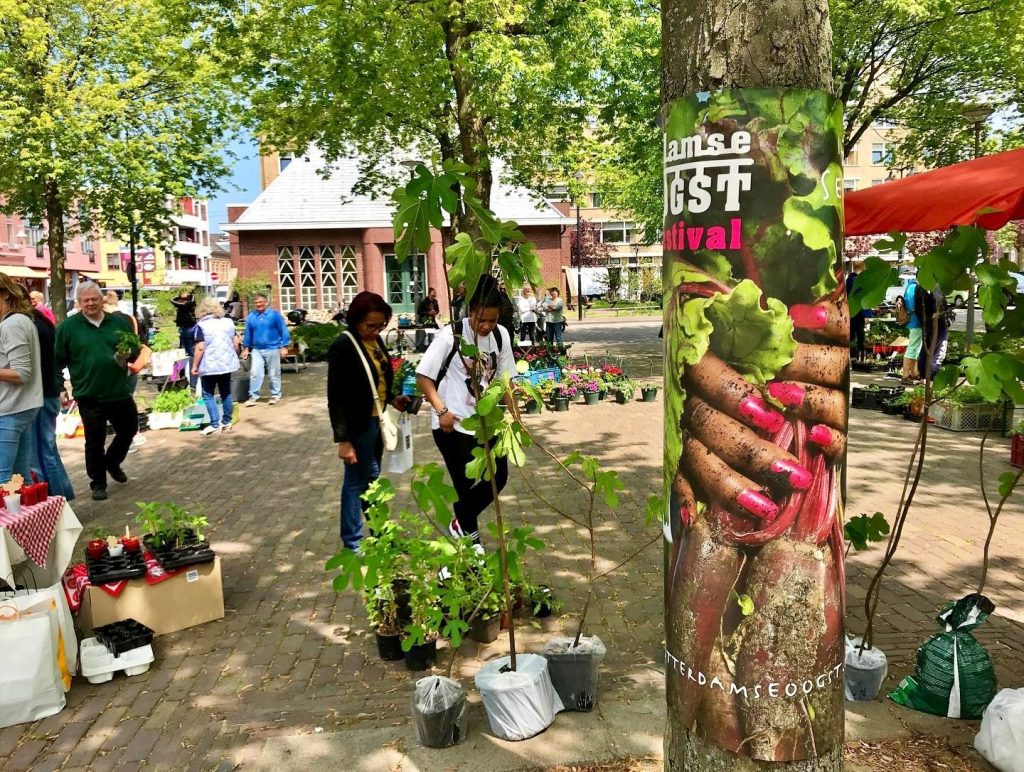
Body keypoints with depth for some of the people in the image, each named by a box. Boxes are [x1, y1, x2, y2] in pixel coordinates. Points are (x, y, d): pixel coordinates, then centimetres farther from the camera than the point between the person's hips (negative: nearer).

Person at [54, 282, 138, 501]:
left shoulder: (119, 323, 4)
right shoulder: (68, 326, -3)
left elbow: (135, 351, 11)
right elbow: (58, 360, -1)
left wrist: (128, 354, -12)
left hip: (120, 393, 3)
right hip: (89, 396, -3)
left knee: (129, 430, 16)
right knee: (95, 441, 5)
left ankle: (112, 462, 43)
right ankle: (98, 483, 19)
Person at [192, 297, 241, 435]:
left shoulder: (201, 325, -10)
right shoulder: (228, 322, 5)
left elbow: (200, 348, -15)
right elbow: (236, 343, 7)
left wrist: (194, 365, -8)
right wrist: (233, 356, 22)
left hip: (209, 366, -5)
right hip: (227, 363, 5)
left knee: (208, 395, 3)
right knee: (226, 392, 14)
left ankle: (215, 424, -4)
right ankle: (227, 422, 19)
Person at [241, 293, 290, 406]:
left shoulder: (274, 314, -7)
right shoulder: (251, 316, 5)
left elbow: (283, 330, -6)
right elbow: (248, 333, 14)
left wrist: (284, 347, -9)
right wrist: (246, 348, 15)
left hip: (272, 349, -3)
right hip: (257, 350, 3)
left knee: (274, 374, 6)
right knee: (255, 373, -2)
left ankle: (275, 395, 18)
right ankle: (254, 396, 6)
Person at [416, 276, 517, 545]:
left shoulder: (501, 335, -1)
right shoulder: (450, 335, -15)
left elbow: (504, 378, 10)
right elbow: (423, 376, -11)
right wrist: (441, 410, -18)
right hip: (452, 424, -5)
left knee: (498, 477, 9)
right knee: (465, 484, 1)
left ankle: (461, 523, 32)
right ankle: (470, 540, 22)